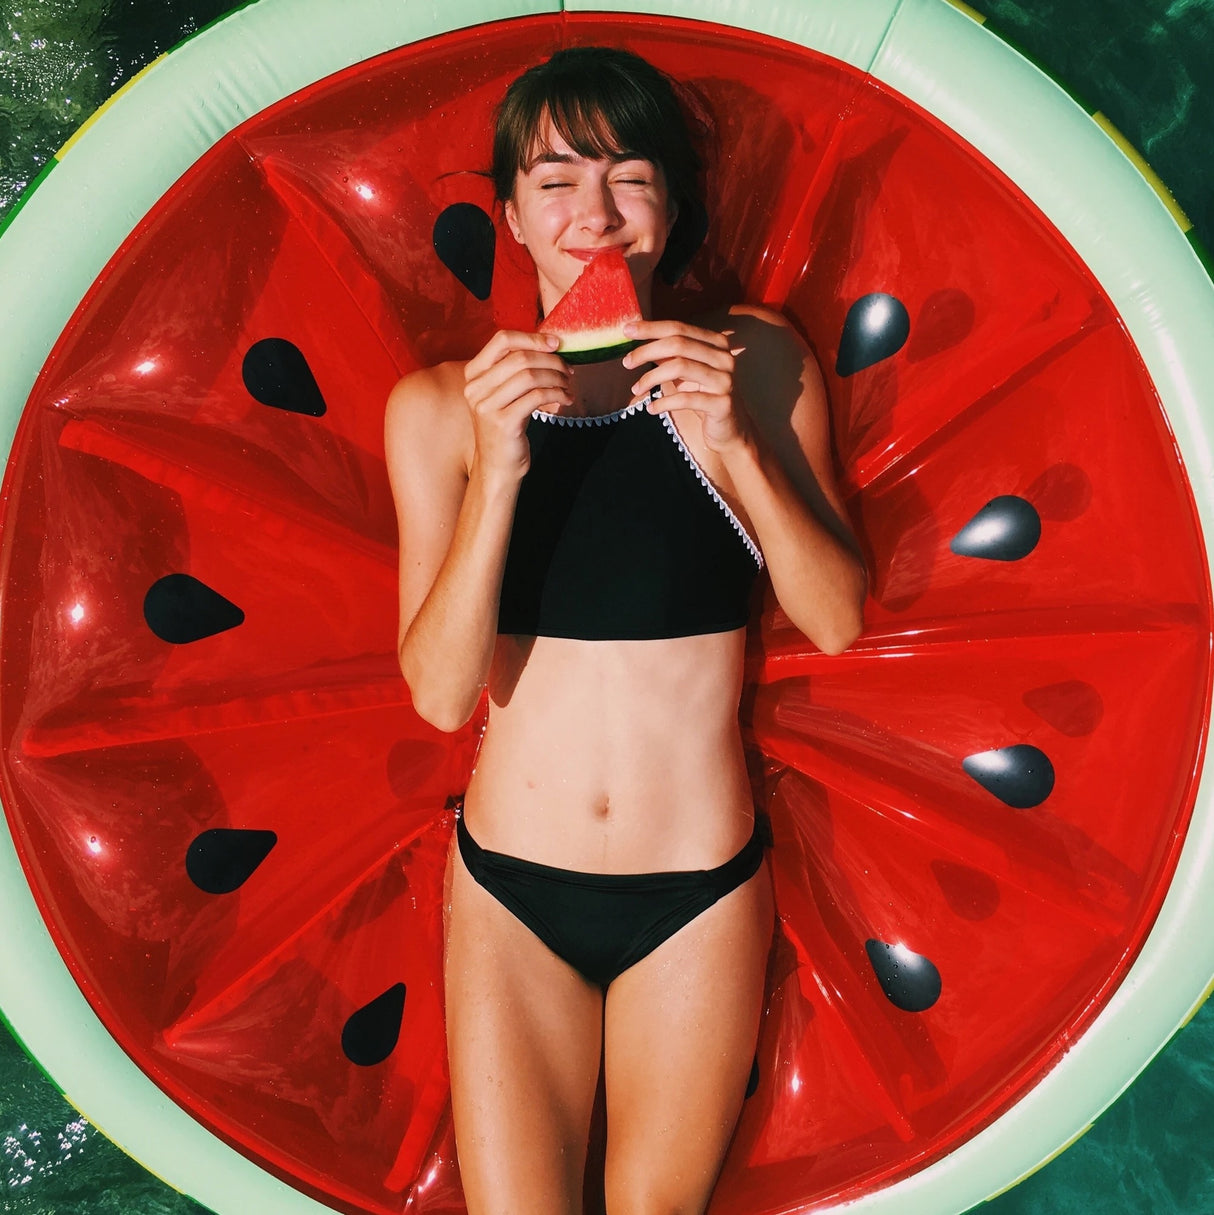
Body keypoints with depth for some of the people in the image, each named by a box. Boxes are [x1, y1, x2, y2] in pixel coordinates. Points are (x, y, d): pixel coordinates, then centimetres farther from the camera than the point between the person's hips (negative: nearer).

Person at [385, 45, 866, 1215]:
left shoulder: (752, 363, -4)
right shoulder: (443, 405, -6)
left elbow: (836, 620, -6)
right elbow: (439, 691, -12)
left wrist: (736, 444, -20)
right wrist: (496, 468, -24)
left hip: (701, 894, 0)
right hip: (509, 894, 0)